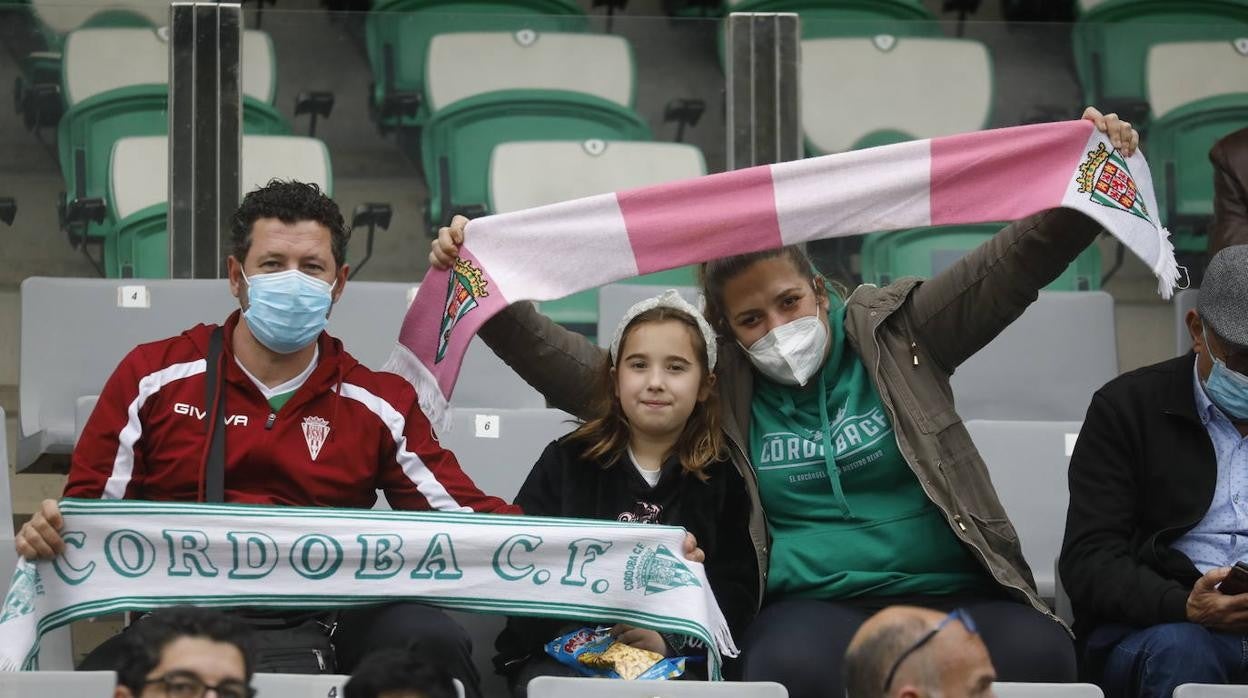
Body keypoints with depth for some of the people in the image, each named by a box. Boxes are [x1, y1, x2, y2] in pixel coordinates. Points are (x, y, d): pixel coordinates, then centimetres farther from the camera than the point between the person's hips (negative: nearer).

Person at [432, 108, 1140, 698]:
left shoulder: (893, 333, 12)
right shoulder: (716, 387, 12)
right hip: (815, 607, -1)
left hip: (951, 592, 1)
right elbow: (572, 368, 8)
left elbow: (1014, 261, 5)